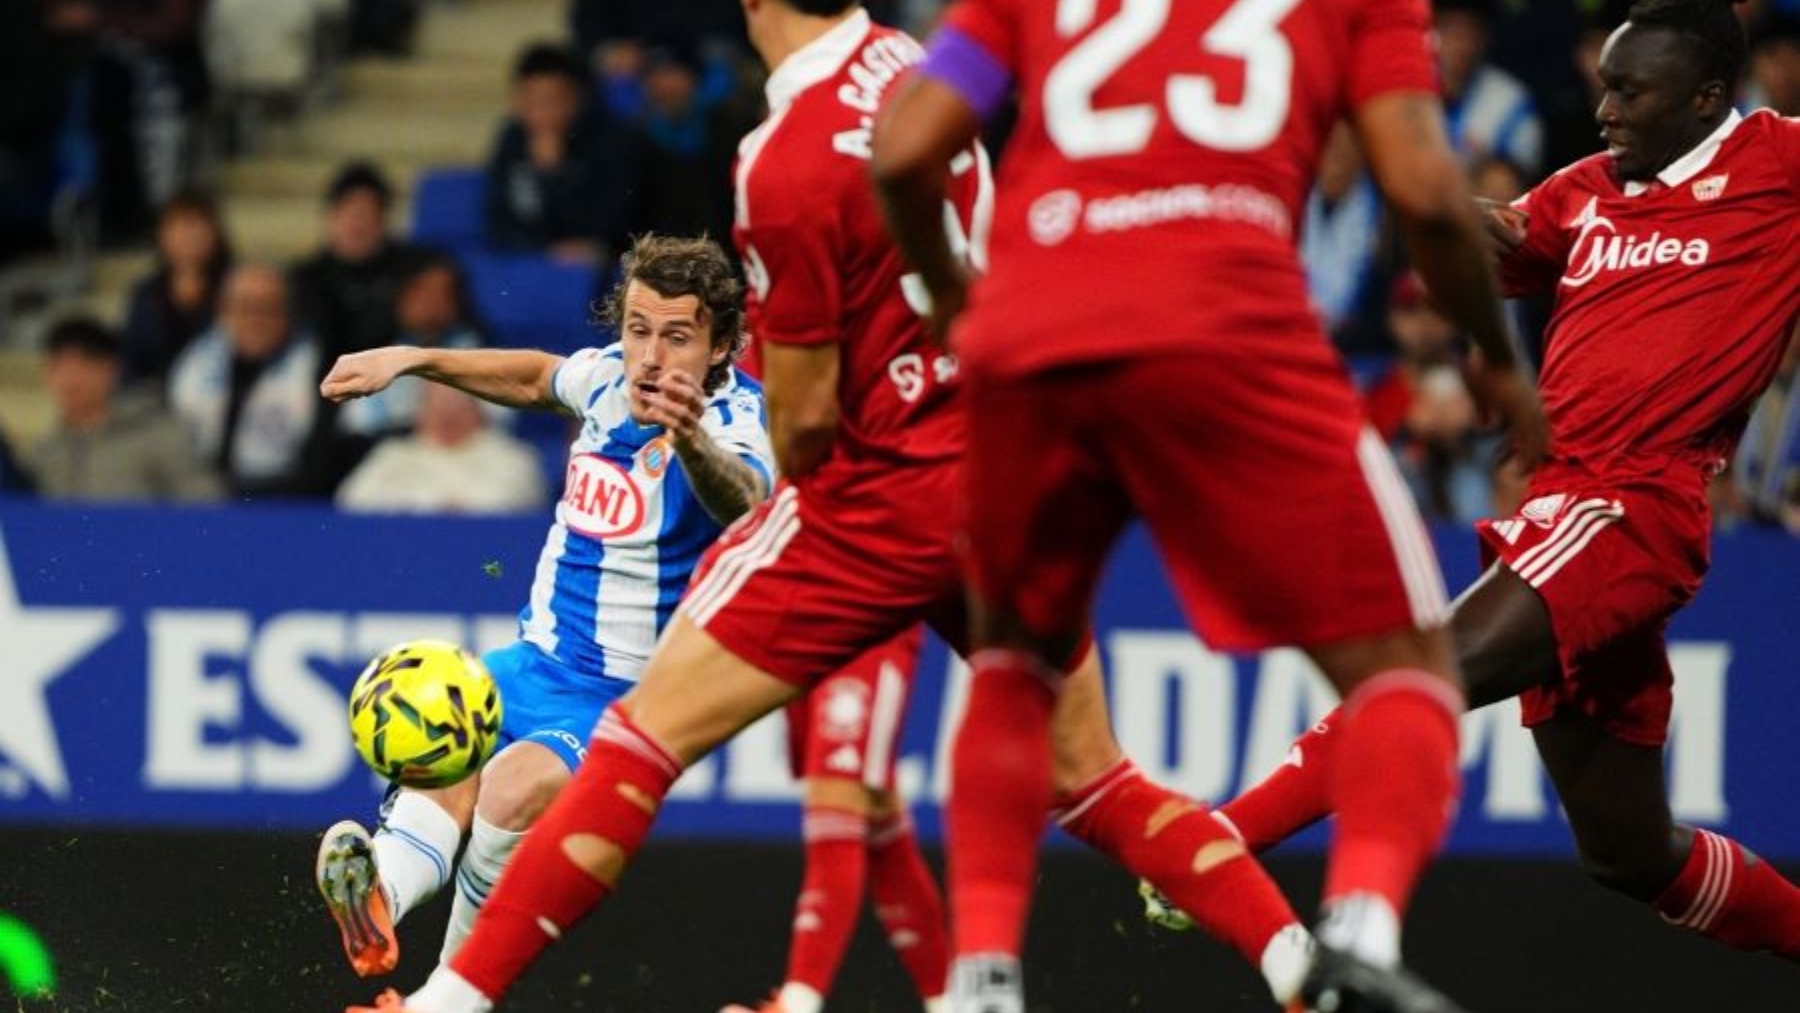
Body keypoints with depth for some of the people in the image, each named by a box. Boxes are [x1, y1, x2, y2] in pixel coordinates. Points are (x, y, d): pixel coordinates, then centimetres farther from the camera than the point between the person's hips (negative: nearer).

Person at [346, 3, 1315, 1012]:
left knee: (646, 739, -1)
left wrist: (782, 506, 10)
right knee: (1093, 782, 14)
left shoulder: (788, 165, -18)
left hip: (884, 494, -6)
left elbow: (806, 414, -12)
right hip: (1006, 480, 6)